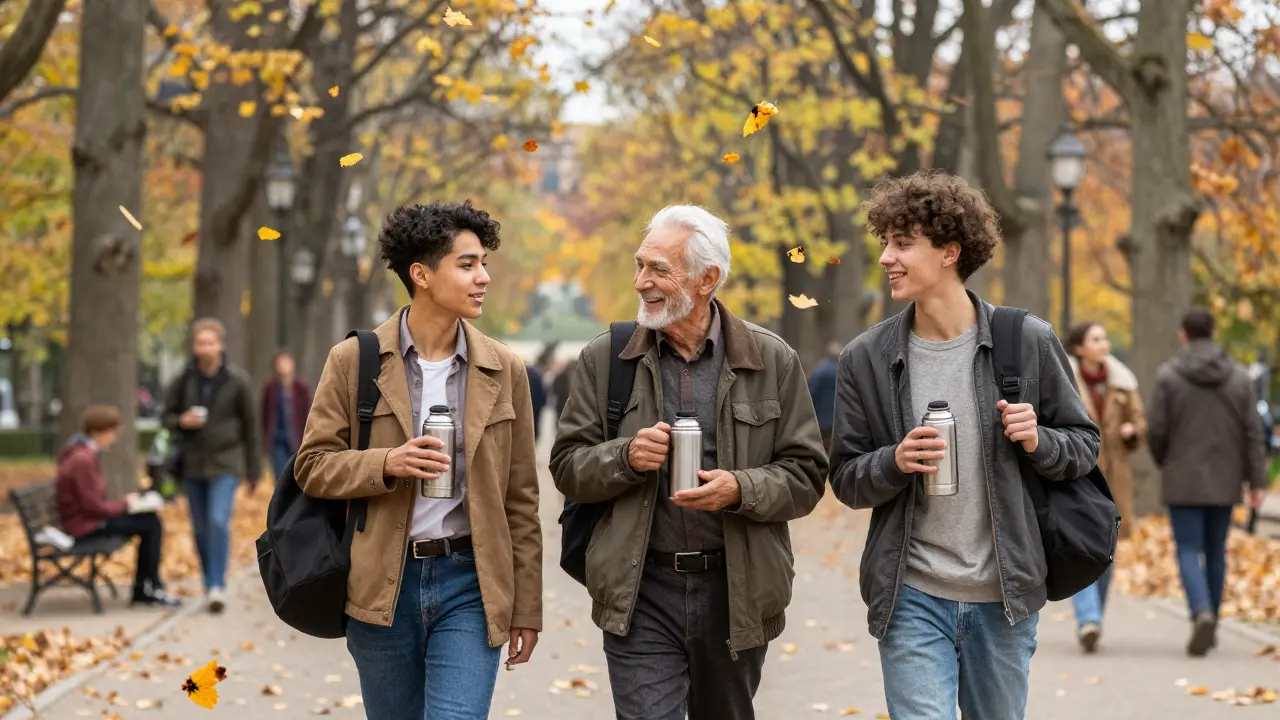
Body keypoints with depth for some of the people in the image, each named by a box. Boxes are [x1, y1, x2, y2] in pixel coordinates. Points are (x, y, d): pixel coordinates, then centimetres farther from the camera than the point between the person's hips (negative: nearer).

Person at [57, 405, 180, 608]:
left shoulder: (81, 453, 10)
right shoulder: (83, 460, -24)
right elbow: (94, 506, -22)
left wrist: (122, 502, 3)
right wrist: (124, 503, -7)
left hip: (88, 518, 11)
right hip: (86, 525, -11)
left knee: (151, 520, 8)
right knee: (151, 524, -10)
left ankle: (141, 591, 9)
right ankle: (151, 589, 4)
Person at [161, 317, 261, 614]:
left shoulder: (237, 381, -5)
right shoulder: (184, 380, -1)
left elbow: (249, 427, 2)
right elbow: (167, 415, 10)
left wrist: (253, 469, 4)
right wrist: (181, 421, -14)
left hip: (225, 465, -3)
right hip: (192, 464, 3)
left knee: (219, 522, -17)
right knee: (200, 529, 7)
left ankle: (218, 587, -16)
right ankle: (210, 584, 19)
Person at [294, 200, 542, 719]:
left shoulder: (504, 370, 4)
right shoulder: (353, 361, 0)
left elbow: (520, 499, 7)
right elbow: (312, 466, 1)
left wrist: (526, 609, 6)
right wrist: (386, 464, -17)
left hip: (469, 583, 0)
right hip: (383, 584, 0)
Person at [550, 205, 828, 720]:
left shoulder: (773, 362, 1)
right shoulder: (604, 359, 3)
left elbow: (805, 475, 1)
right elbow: (567, 468, 5)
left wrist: (742, 490, -18)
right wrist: (626, 457, -15)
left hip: (737, 593, 1)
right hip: (640, 593, -1)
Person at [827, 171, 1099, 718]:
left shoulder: (1028, 343, -2)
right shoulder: (866, 359, 0)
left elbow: (1084, 448, 7)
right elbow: (845, 480, 4)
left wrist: (1039, 442, -15)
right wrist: (894, 462, -17)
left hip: (1004, 595, 1)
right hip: (913, 597, 0)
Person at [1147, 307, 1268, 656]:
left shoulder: (1168, 376, -7)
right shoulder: (1238, 377, 2)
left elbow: (1156, 430, -7)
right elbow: (1252, 433, -1)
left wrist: (1164, 463, 13)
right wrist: (1257, 482, 0)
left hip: (1184, 480, -3)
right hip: (1224, 480, 3)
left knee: (1189, 551, -2)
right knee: (1215, 550, 15)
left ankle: (1202, 614, -26)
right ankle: (1210, 626, 22)